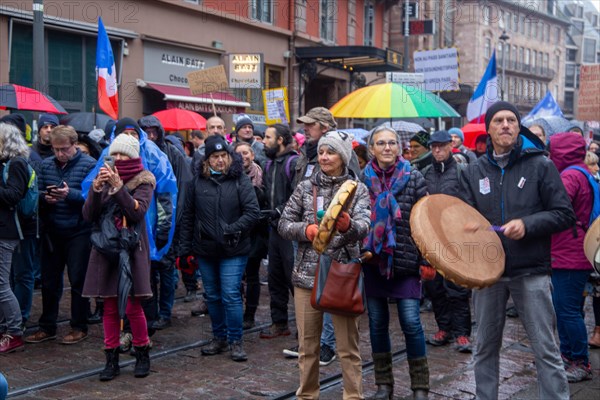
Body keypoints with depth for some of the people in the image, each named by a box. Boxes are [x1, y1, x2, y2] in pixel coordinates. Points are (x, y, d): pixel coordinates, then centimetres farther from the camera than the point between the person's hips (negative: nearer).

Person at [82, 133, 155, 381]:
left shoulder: (143, 181, 0)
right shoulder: (105, 178, 10)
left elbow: (138, 212, -17)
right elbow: (88, 216, 0)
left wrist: (118, 187, -22)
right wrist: (97, 188, -14)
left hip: (132, 250, -3)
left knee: (133, 306, -5)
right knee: (109, 307, 6)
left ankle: (142, 355, 14)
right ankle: (111, 359, 15)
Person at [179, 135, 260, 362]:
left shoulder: (240, 181, -5)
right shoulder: (197, 182, 4)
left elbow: (253, 212, -8)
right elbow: (188, 216, 9)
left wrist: (233, 229, -18)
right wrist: (185, 247, 6)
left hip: (233, 251, -4)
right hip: (205, 250, 4)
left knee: (231, 296, -6)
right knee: (213, 296, 14)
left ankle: (235, 341, 7)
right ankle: (219, 338, 28)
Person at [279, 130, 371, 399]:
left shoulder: (357, 189, 2)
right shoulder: (305, 187, 6)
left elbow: (363, 226, -15)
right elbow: (284, 225, 5)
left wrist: (347, 226, -37)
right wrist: (306, 230, -15)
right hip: (307, 274, 2)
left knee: (348, 345, 3)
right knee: (308, 345, 10)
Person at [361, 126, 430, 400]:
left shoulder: (413, 177, -2)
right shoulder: (363, 179, 3)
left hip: (405, 261, -2)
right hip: (373, 260, 2)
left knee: (411, 322, -4)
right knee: (377, 322, 9)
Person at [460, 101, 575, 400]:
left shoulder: (540, 165, 0)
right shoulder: (474, 172, 9)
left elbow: (565, 215, -2)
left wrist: (527, 224, -17)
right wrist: (469, 229, -15)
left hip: (531, 271, -3)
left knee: (546, 349, 1)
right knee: (485, 348, 12)